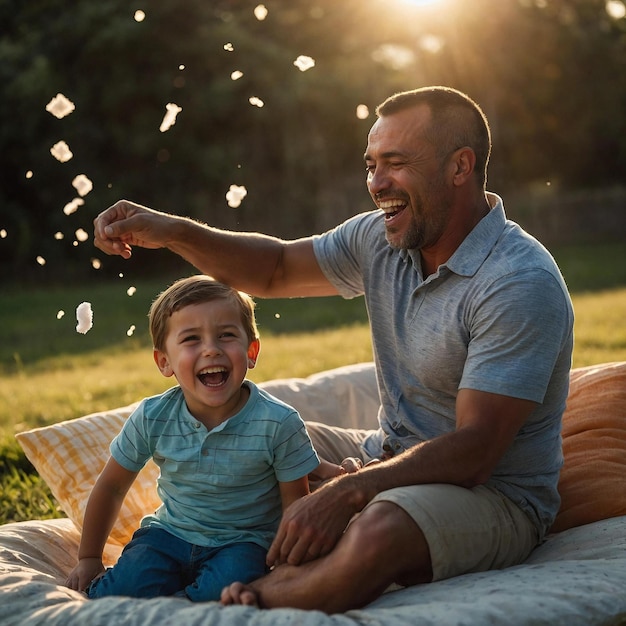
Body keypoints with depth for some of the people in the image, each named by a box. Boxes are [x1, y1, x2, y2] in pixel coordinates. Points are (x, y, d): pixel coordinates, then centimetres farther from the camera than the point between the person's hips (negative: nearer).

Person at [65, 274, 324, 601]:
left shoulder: (279, 423, -18)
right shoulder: (152, 418, -10)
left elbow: (296, 507, -5)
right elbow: (110, 488, 6)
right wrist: (89, 558, 12)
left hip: (243, 541, -2)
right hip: (169, 534, 2)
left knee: (222, 590, -33)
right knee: (123, 588, -24)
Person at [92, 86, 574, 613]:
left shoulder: (522, 283, -23)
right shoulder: (381, 238, 1)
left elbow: (474, 451, -27)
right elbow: (275, 270, 13)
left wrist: (346, 493, -37)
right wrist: (173, 232, -3)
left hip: (494, 496, -8)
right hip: (388, 459, 8)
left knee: (379, 529, -39)